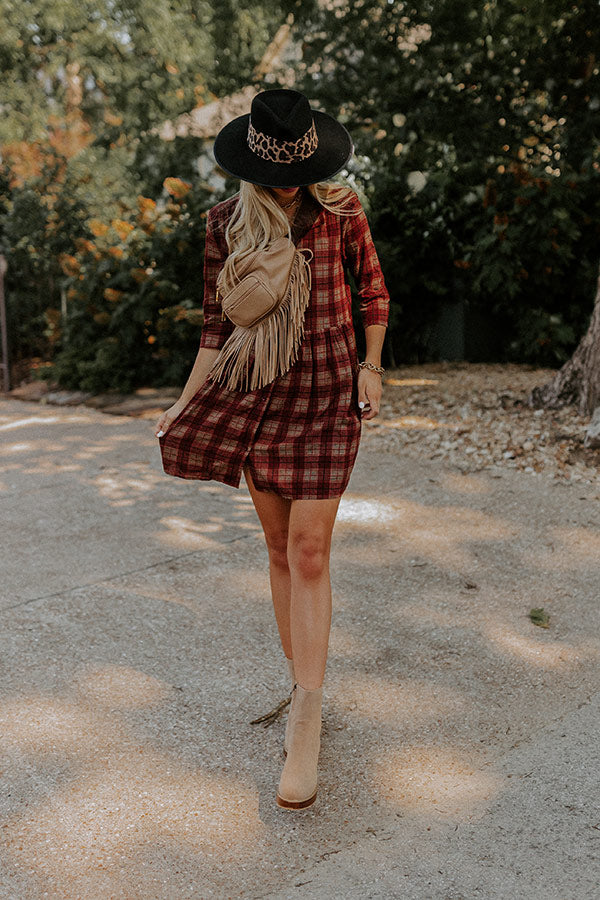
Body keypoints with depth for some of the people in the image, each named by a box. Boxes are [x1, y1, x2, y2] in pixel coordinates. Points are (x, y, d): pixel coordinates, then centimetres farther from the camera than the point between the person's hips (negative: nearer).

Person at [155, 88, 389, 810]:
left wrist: (370, 368, 5)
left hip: (327, 394, -2)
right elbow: (217, 322, 7)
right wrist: (187, 403, 1)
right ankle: (301, 687, 22)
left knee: (309, 553, -10)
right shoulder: (226, 223, 4)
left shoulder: (340, 212, -1)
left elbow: (373, 292, 12)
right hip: (255, 393, 3)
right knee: (280, 549, 8)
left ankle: (306, 722, -7)